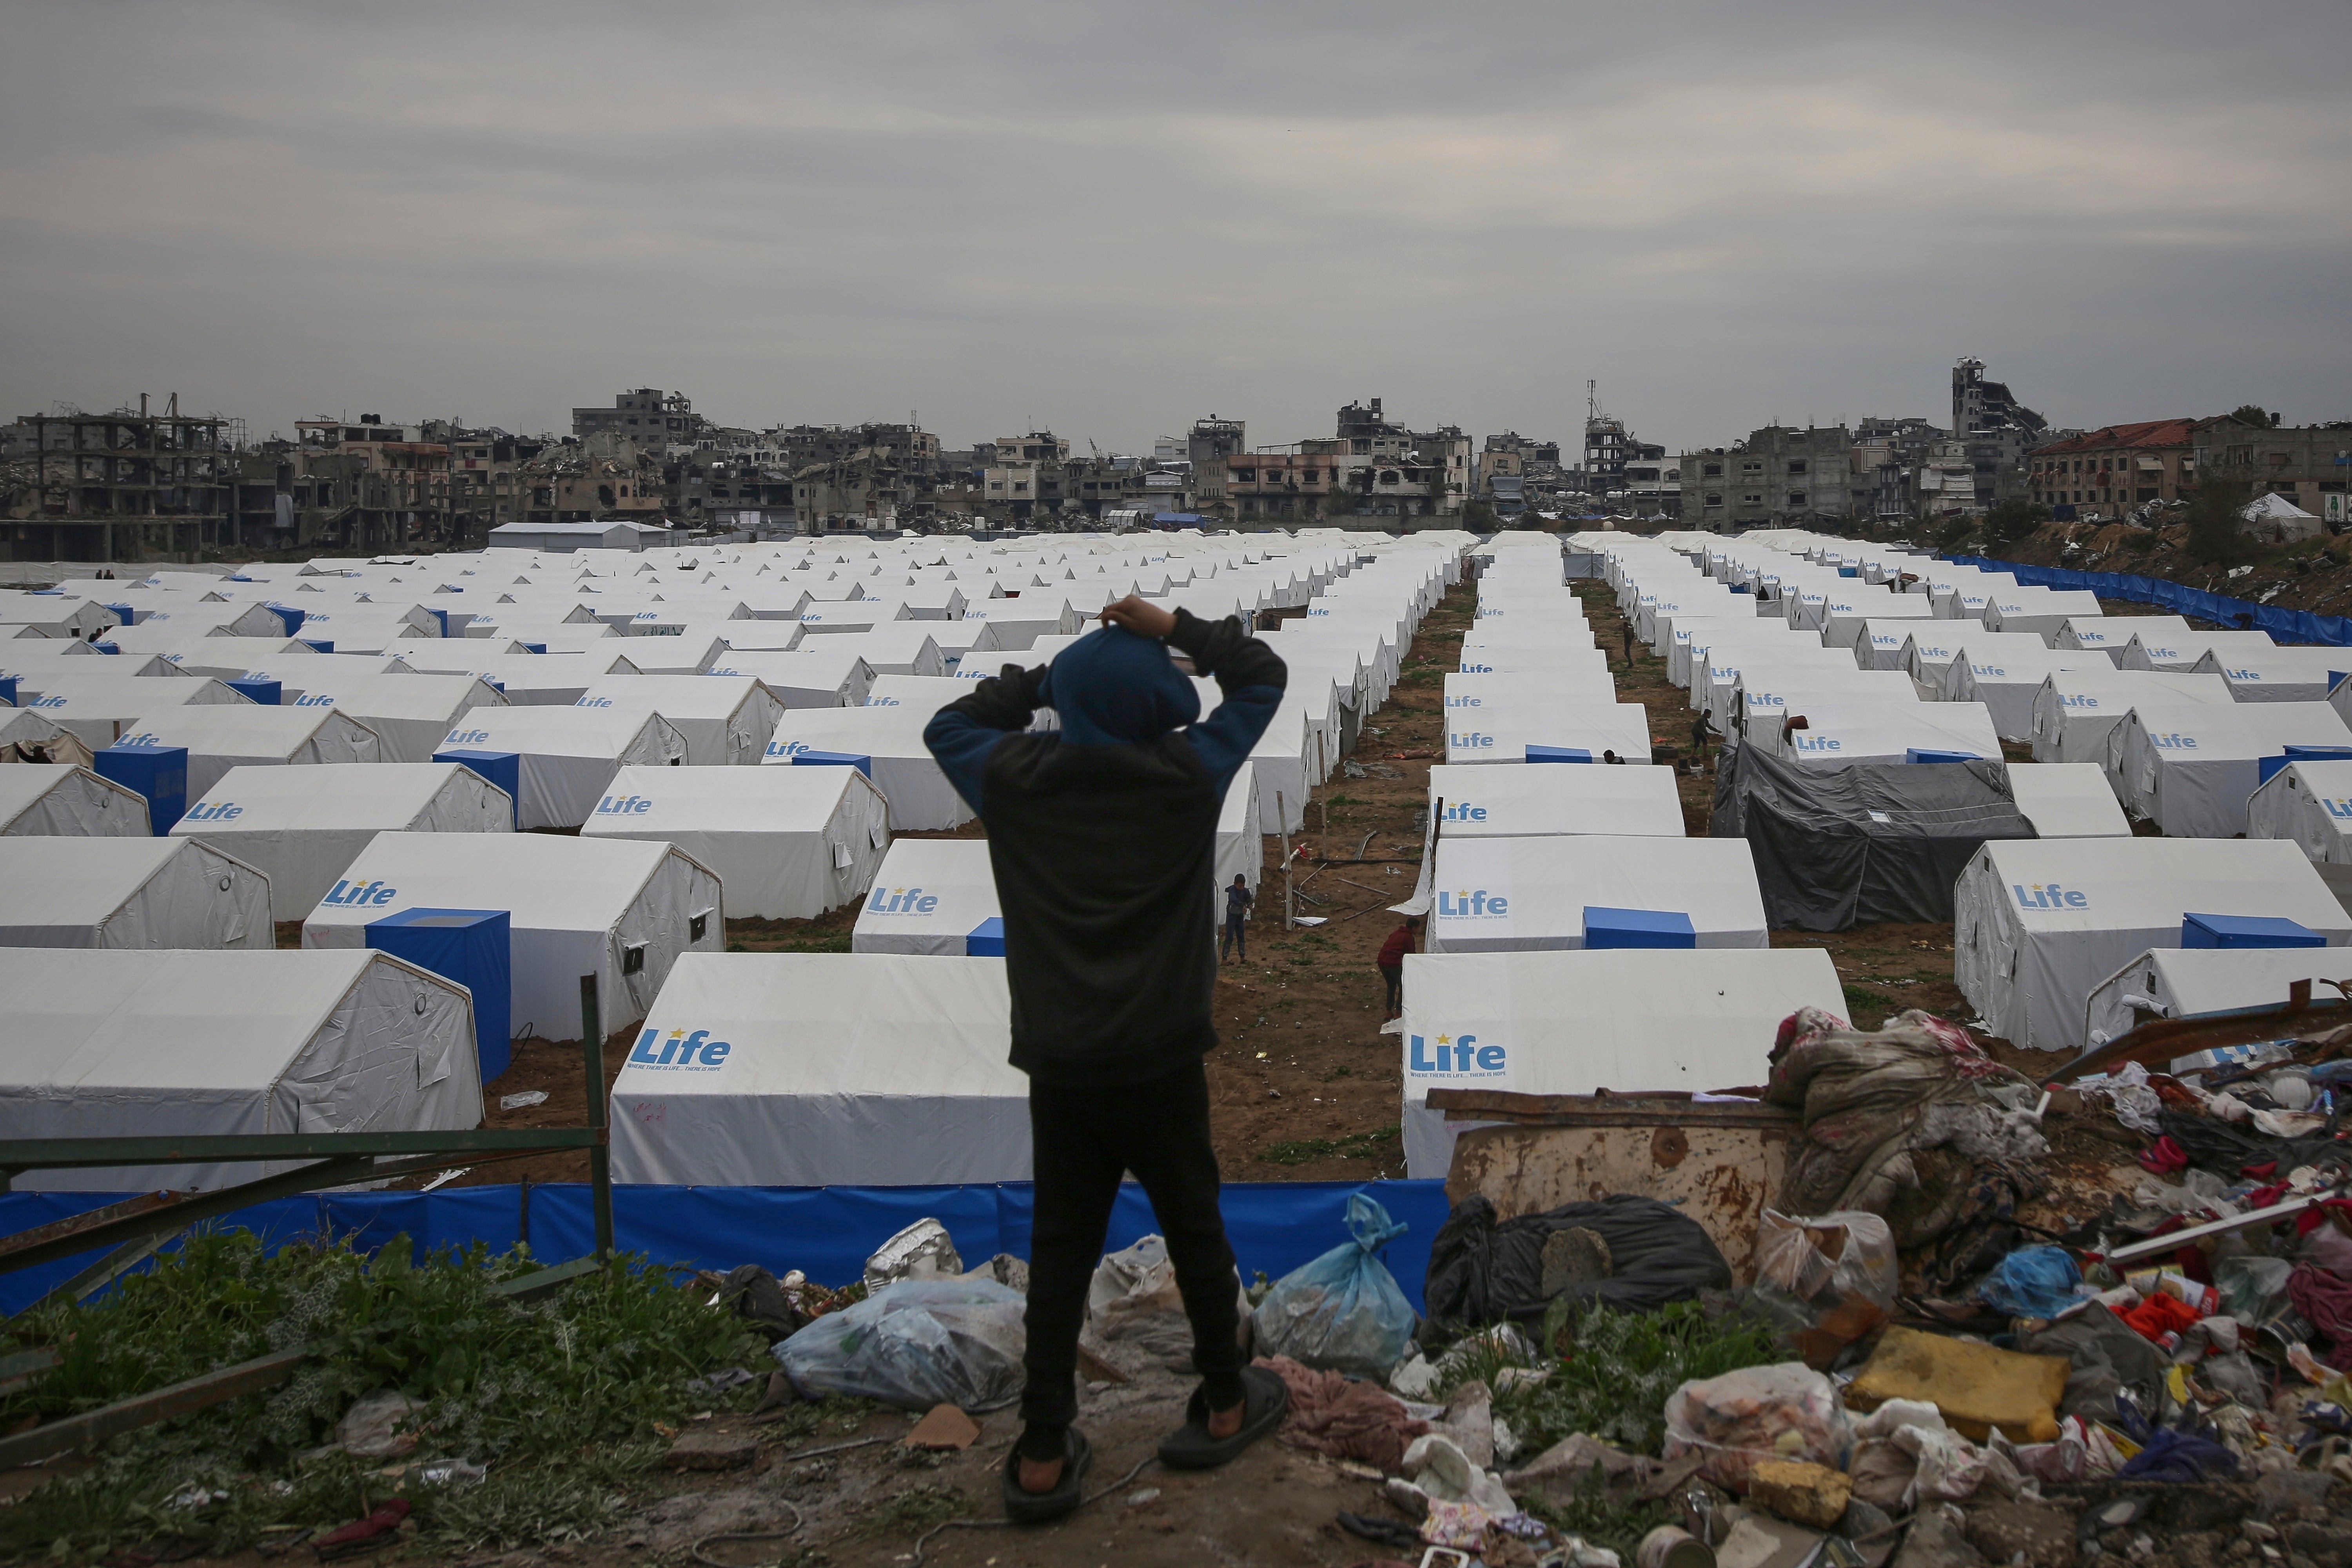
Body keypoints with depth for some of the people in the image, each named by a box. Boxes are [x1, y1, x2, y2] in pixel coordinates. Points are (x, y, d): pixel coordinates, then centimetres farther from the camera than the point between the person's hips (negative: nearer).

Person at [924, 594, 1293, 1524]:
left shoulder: (1014, 781, -3)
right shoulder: (1188, 776, -6)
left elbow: (947, 727, 19)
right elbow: (1262, 676, 6)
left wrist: (1031, 684, 14)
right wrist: (1172, 629, 5)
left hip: (1057, 1063, 2)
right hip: (1159, 1060, -2)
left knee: (1060, 1248, 10)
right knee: (1194, 1231, 16)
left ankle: (1043, 1457, 12)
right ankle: (1225, 1406, 32)